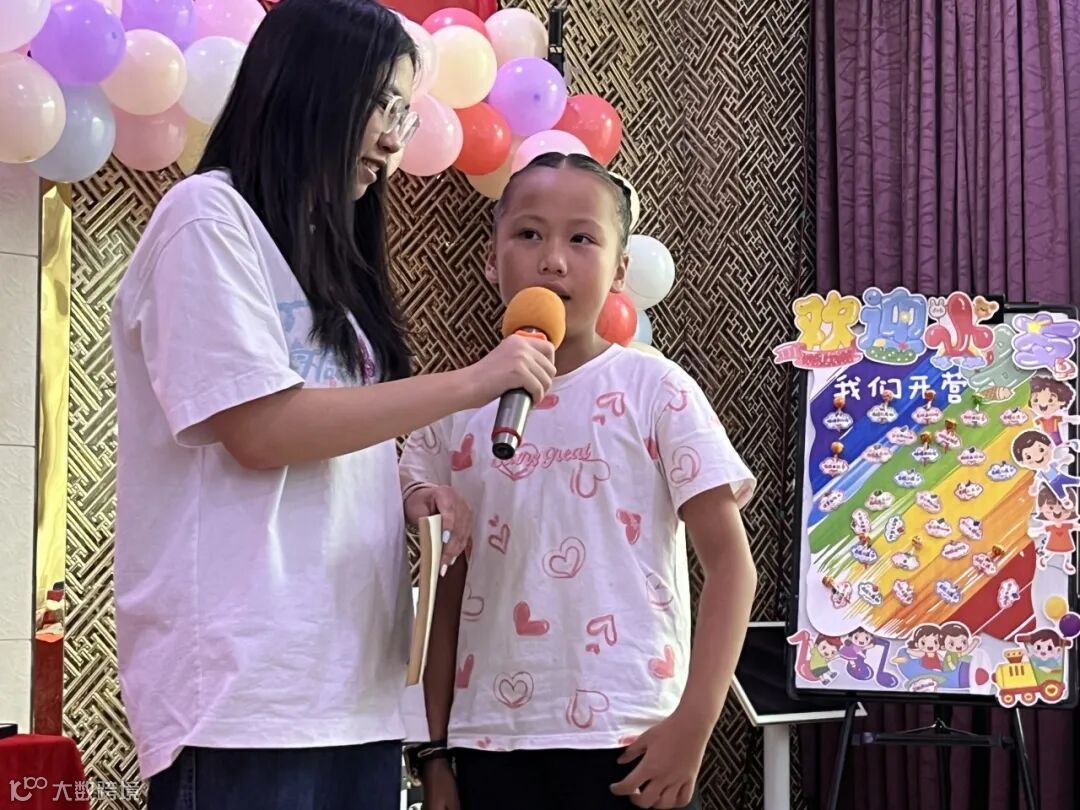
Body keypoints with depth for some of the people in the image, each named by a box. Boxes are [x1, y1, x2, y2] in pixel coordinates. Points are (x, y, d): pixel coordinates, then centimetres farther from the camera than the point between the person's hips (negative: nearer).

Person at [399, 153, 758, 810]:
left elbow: (730, 563, -3)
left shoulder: (655, 390, -2)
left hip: (628, 738, -3)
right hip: (491, 740, 3)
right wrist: (435, 748, 8)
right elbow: (449, 594, 11)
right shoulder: (457, 410, 7)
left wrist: (693, 724, -11)